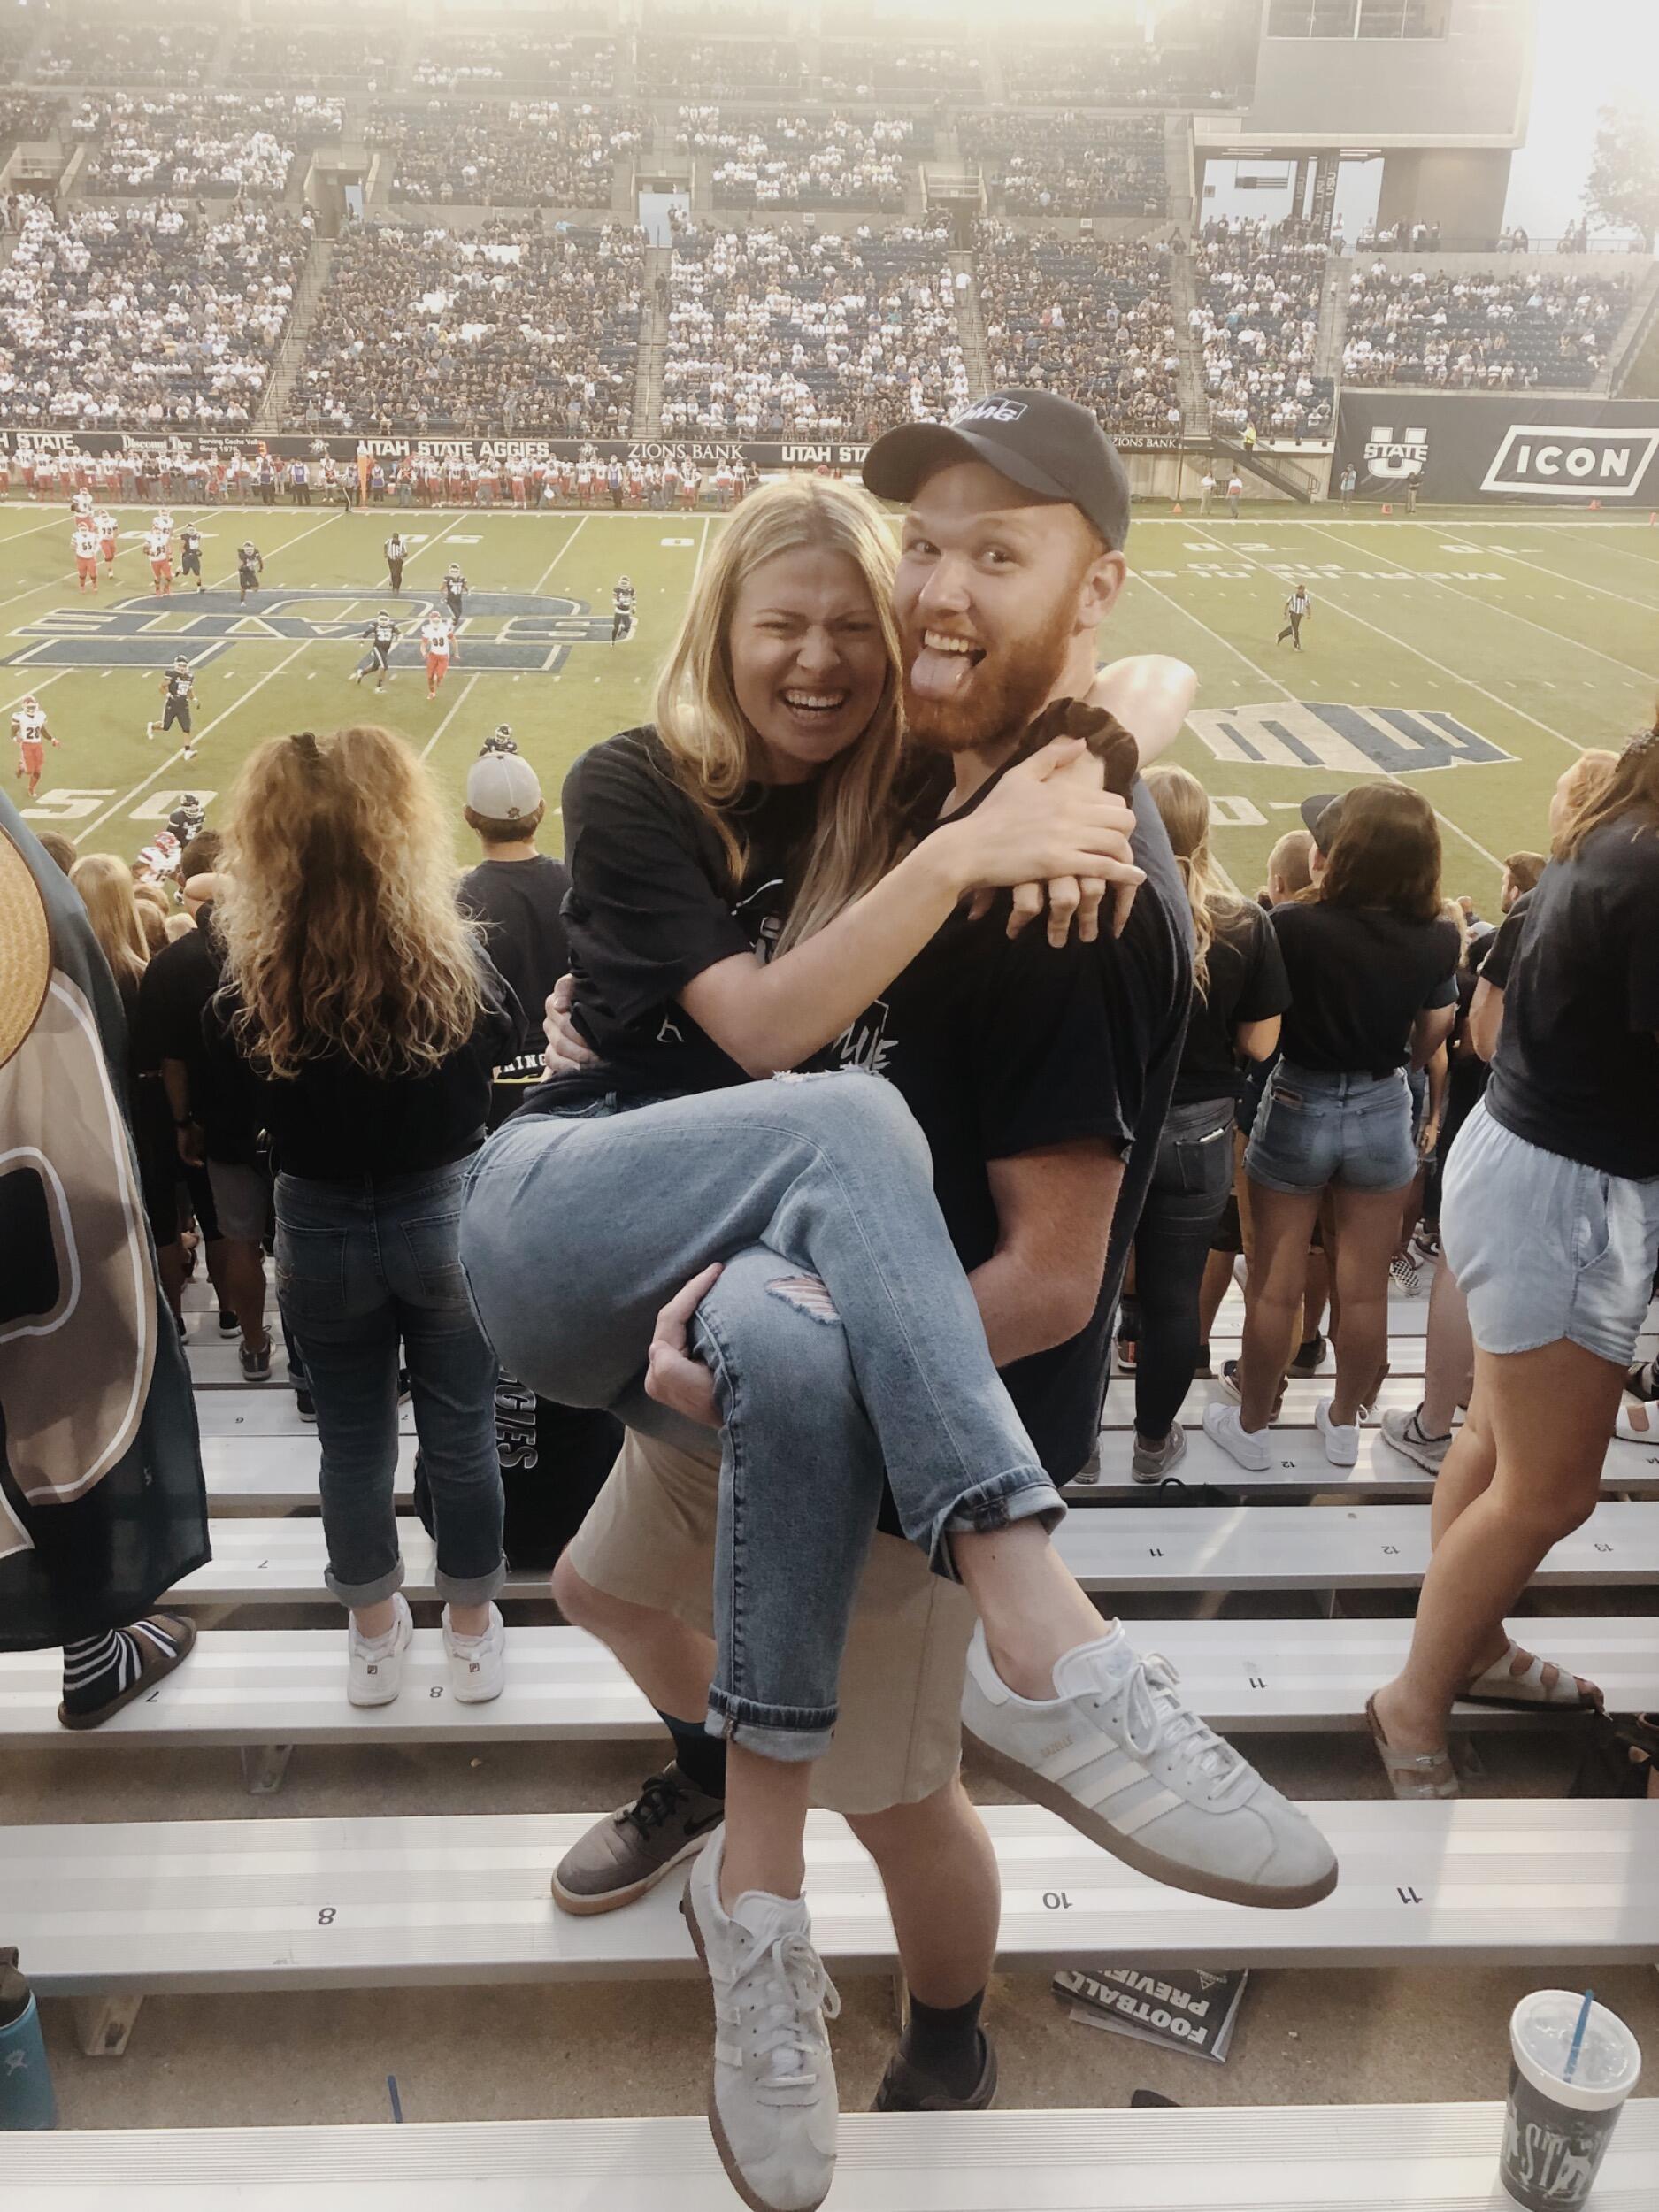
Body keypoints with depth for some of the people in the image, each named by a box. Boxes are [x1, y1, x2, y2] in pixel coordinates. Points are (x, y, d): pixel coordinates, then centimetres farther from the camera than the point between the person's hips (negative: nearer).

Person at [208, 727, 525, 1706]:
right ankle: (473, 1630, 34)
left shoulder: (252, 980, -20)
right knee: (461, 1433, 16)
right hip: (446, 1214, -1)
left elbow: (229, 1088, -1)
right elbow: (509, 1035, 0)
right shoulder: (451, 954, -21)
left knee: (353, 1440, 19)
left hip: (321, 1230, 1)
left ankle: (375, 1634, 38)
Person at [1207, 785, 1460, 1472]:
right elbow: (1432, 1038, 2)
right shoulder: (1438, 941, -10)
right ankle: (1344, 1422, 31)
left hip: (1297, 1108, -2)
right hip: (1383, 1112, 3)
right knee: (1364, 1287, 15)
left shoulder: (1295, 927, -21)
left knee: (1275, 1287, 11)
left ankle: (1249, 1425, 25)